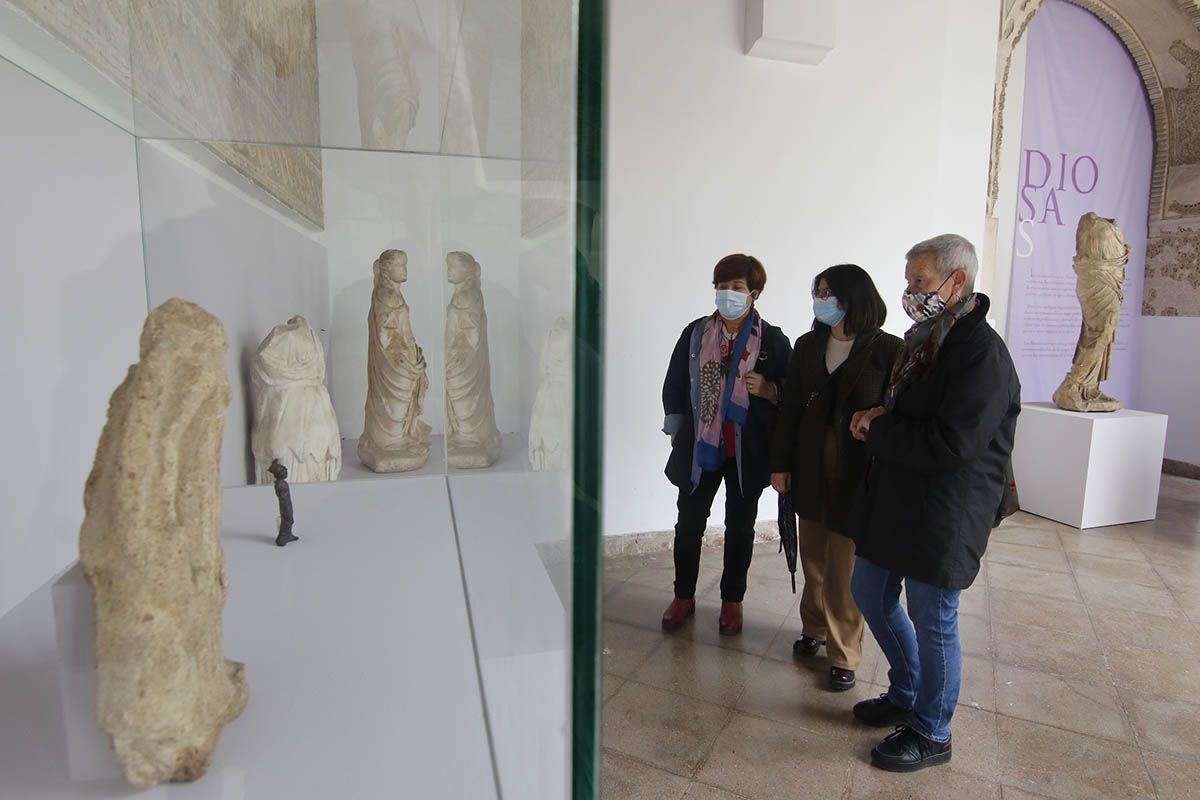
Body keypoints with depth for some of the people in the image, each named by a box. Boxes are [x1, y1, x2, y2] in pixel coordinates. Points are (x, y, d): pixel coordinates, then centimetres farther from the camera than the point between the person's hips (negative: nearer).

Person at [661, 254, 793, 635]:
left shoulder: (772, 340, -4)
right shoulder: (695, 333, 1)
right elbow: (674, 385, 8)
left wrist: (768, 389, -20)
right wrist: (677, 432, 7)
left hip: (748, 450, -1)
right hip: (700, 446, 2)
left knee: (740, 526, 12)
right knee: (689, 523, 10)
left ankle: (732, 600, 29)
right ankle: (684, 596, 28)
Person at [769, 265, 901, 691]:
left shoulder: (887, 350, -9)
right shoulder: (808, 346, 5)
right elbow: (790, 408, 6)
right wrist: (780, 463, 4)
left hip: (859, 471, -4)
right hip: (811, 468, 5)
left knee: (846, 565, 4)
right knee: (813, 555, 16)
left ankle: (844, 655, 20)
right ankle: (814, 627, 37)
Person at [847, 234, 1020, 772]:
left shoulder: (981, 352, -19)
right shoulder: (924, 339, 10)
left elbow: (951, 445, -26)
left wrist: (877, 432, -14)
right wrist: (879, 417, -1)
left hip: (946, 515, -9)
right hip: (895, 501, 10)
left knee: (932, 621, 6)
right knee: (870, 596, 19)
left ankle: (931, 734, 27)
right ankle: (907, 695, 41)